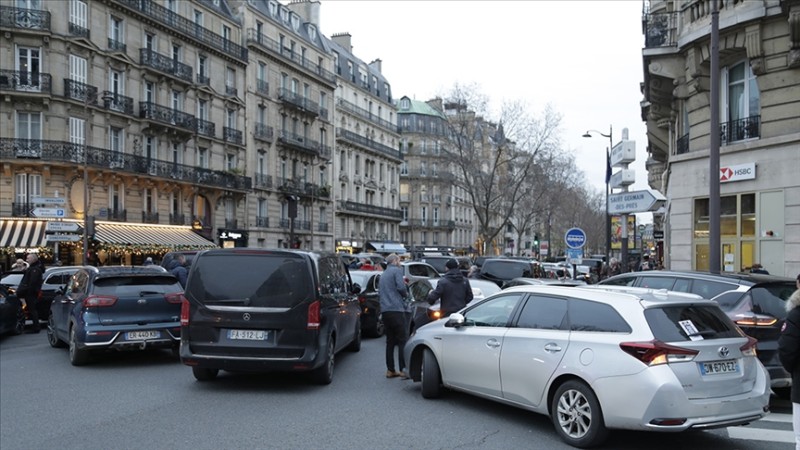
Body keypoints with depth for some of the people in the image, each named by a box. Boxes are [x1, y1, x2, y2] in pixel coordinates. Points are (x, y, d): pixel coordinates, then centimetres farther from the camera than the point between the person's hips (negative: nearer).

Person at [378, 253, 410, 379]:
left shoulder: (383, 274, 22)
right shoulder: (397, 270, -2)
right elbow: (401, 287, -16)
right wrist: (406, 294, 5)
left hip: (385, 311, 8)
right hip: (396, 309, -8)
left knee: (390, 341, 12)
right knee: (403, 340, -6)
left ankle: (390, 370, 12)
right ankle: (403, 370, -11)